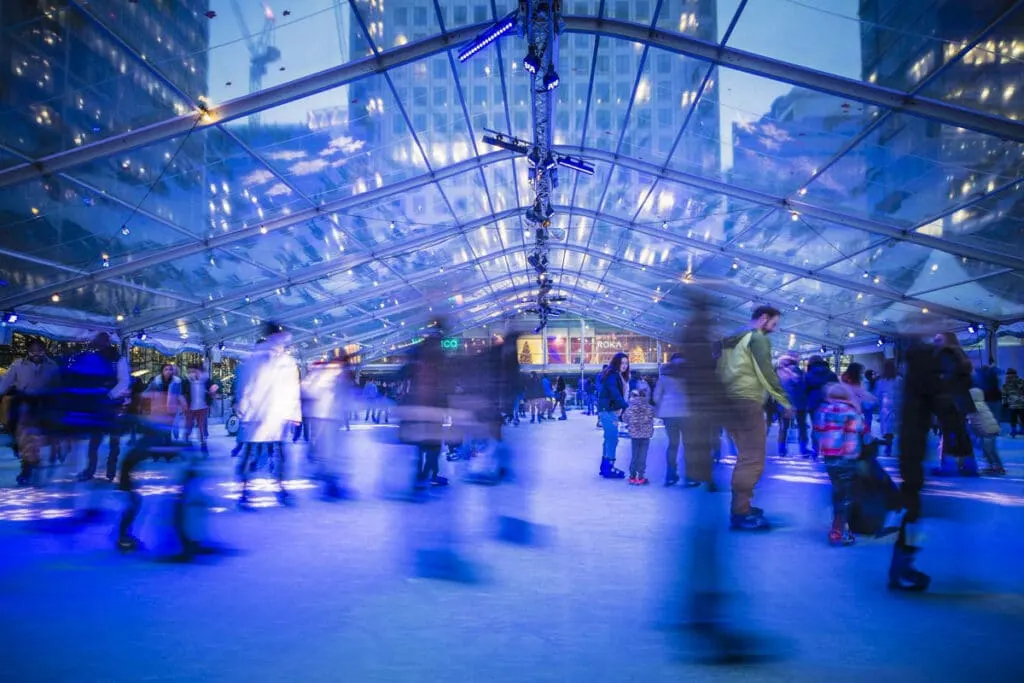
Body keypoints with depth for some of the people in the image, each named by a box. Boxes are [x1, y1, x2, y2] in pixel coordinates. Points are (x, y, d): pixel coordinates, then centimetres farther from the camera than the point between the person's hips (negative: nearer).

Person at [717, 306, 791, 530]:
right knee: (753, 459, -9)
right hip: (747, 403, -9)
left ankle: (741, 506, 23)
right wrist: (785, 402, -6)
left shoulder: (731, 339, 22)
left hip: (728, 402, 9)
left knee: (745, 457, 19)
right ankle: (741, 514, -13)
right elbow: (767, 373, -12)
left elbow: (720, 371, 21)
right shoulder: (758, 338, -4)